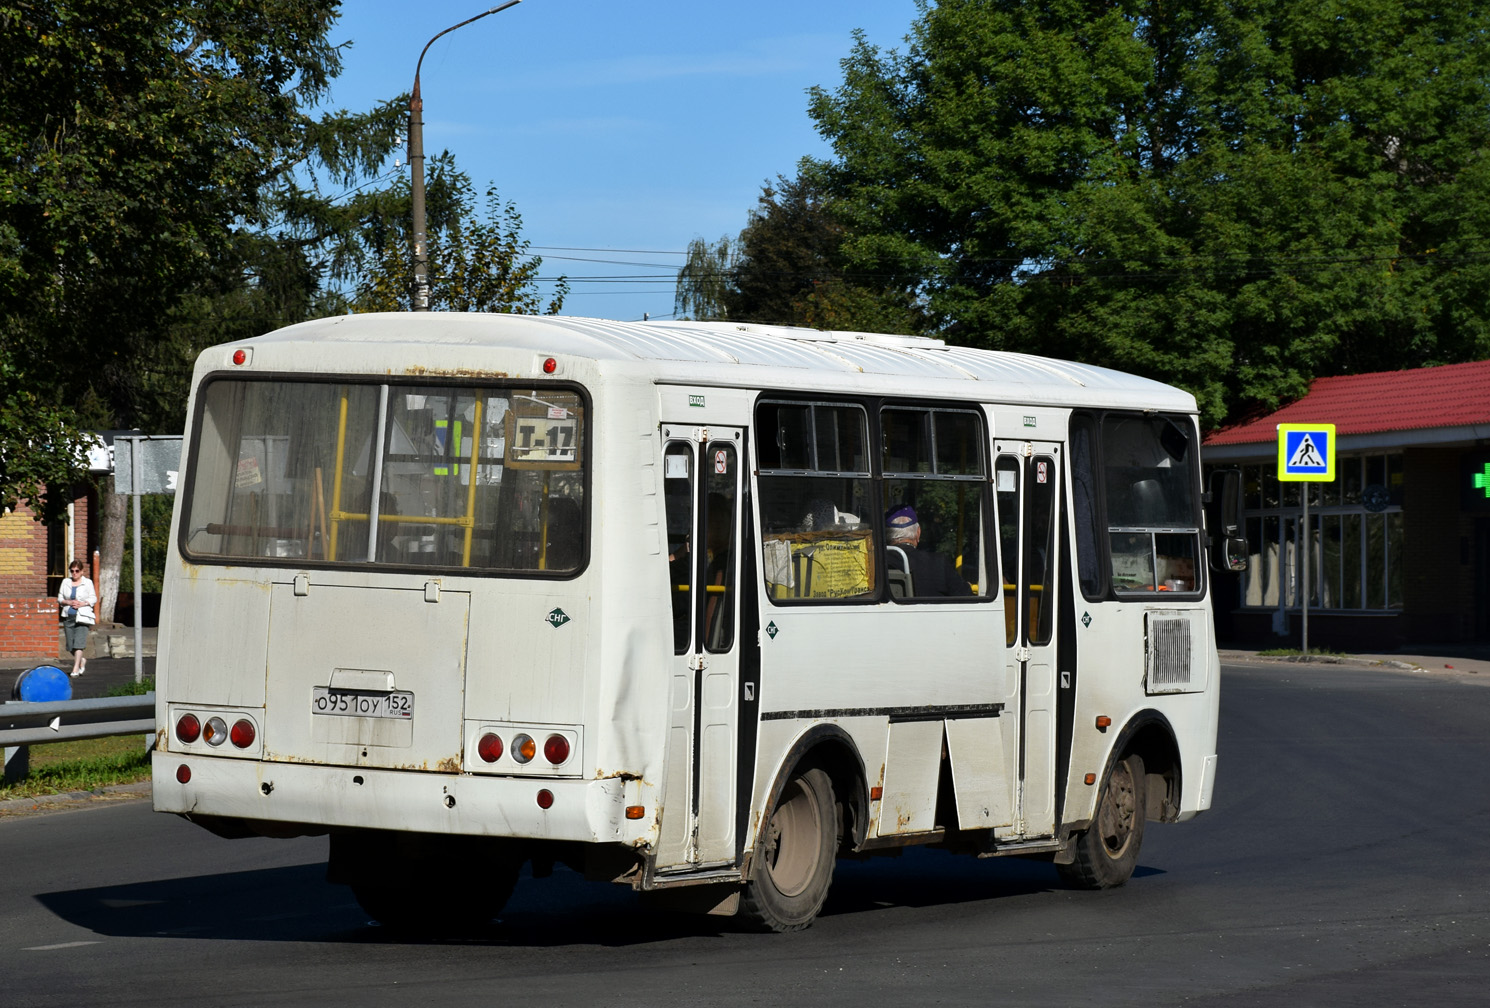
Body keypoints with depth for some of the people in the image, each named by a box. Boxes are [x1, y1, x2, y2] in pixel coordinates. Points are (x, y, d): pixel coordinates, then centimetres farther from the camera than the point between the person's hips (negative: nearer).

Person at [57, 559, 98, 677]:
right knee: (70, 644, 5)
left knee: (79, 643, -14)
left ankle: (75, 669, -14)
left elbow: (93, 599, 4)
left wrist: (82, 603, -12)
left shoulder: (87, 583, 4)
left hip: (82, 617, -4)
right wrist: (68, 602, -7)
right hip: (68, 616, 4)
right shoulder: (66, 582, 12)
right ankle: (81, 660, 31)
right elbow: (60, 598, 13)